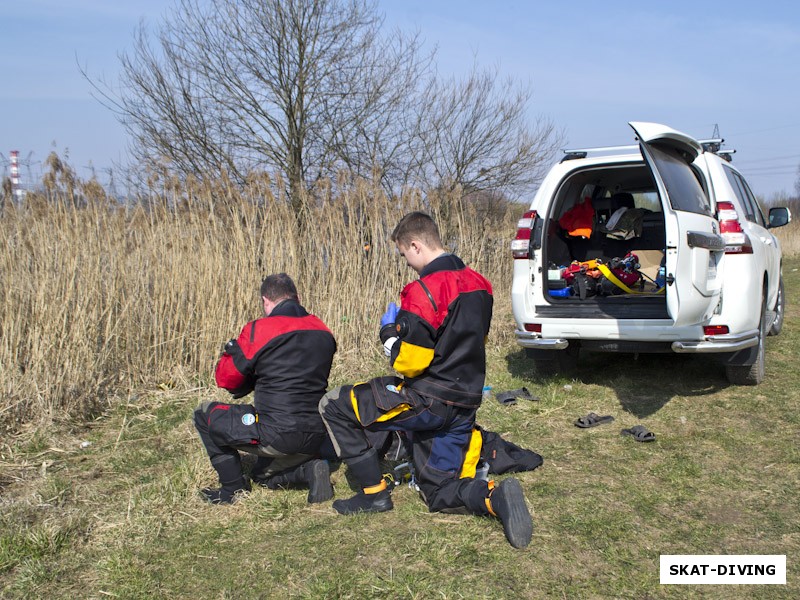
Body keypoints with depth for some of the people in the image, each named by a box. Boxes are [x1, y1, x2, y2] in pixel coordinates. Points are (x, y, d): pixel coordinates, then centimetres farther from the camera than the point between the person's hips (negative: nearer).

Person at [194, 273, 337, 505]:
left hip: (276, 436, -7)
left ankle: (233, 488, 14)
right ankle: (308, 470, 5)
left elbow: (226, 379, -1)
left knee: (205, 414, 15)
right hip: (315, 438, 7)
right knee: (264, 474, 34)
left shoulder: (258, 330, -11)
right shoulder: (322, 332, 6)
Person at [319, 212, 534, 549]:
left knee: (333, 406, 5)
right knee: (439, 495, 20)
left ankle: (375, 492, 8)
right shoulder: (477, 283, 7)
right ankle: (494, 497, -9)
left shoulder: (423, 291, -19)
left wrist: (389, 332, 0)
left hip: (428, 403, -8)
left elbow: (408, 362, -19)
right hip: (464, 406, 8)